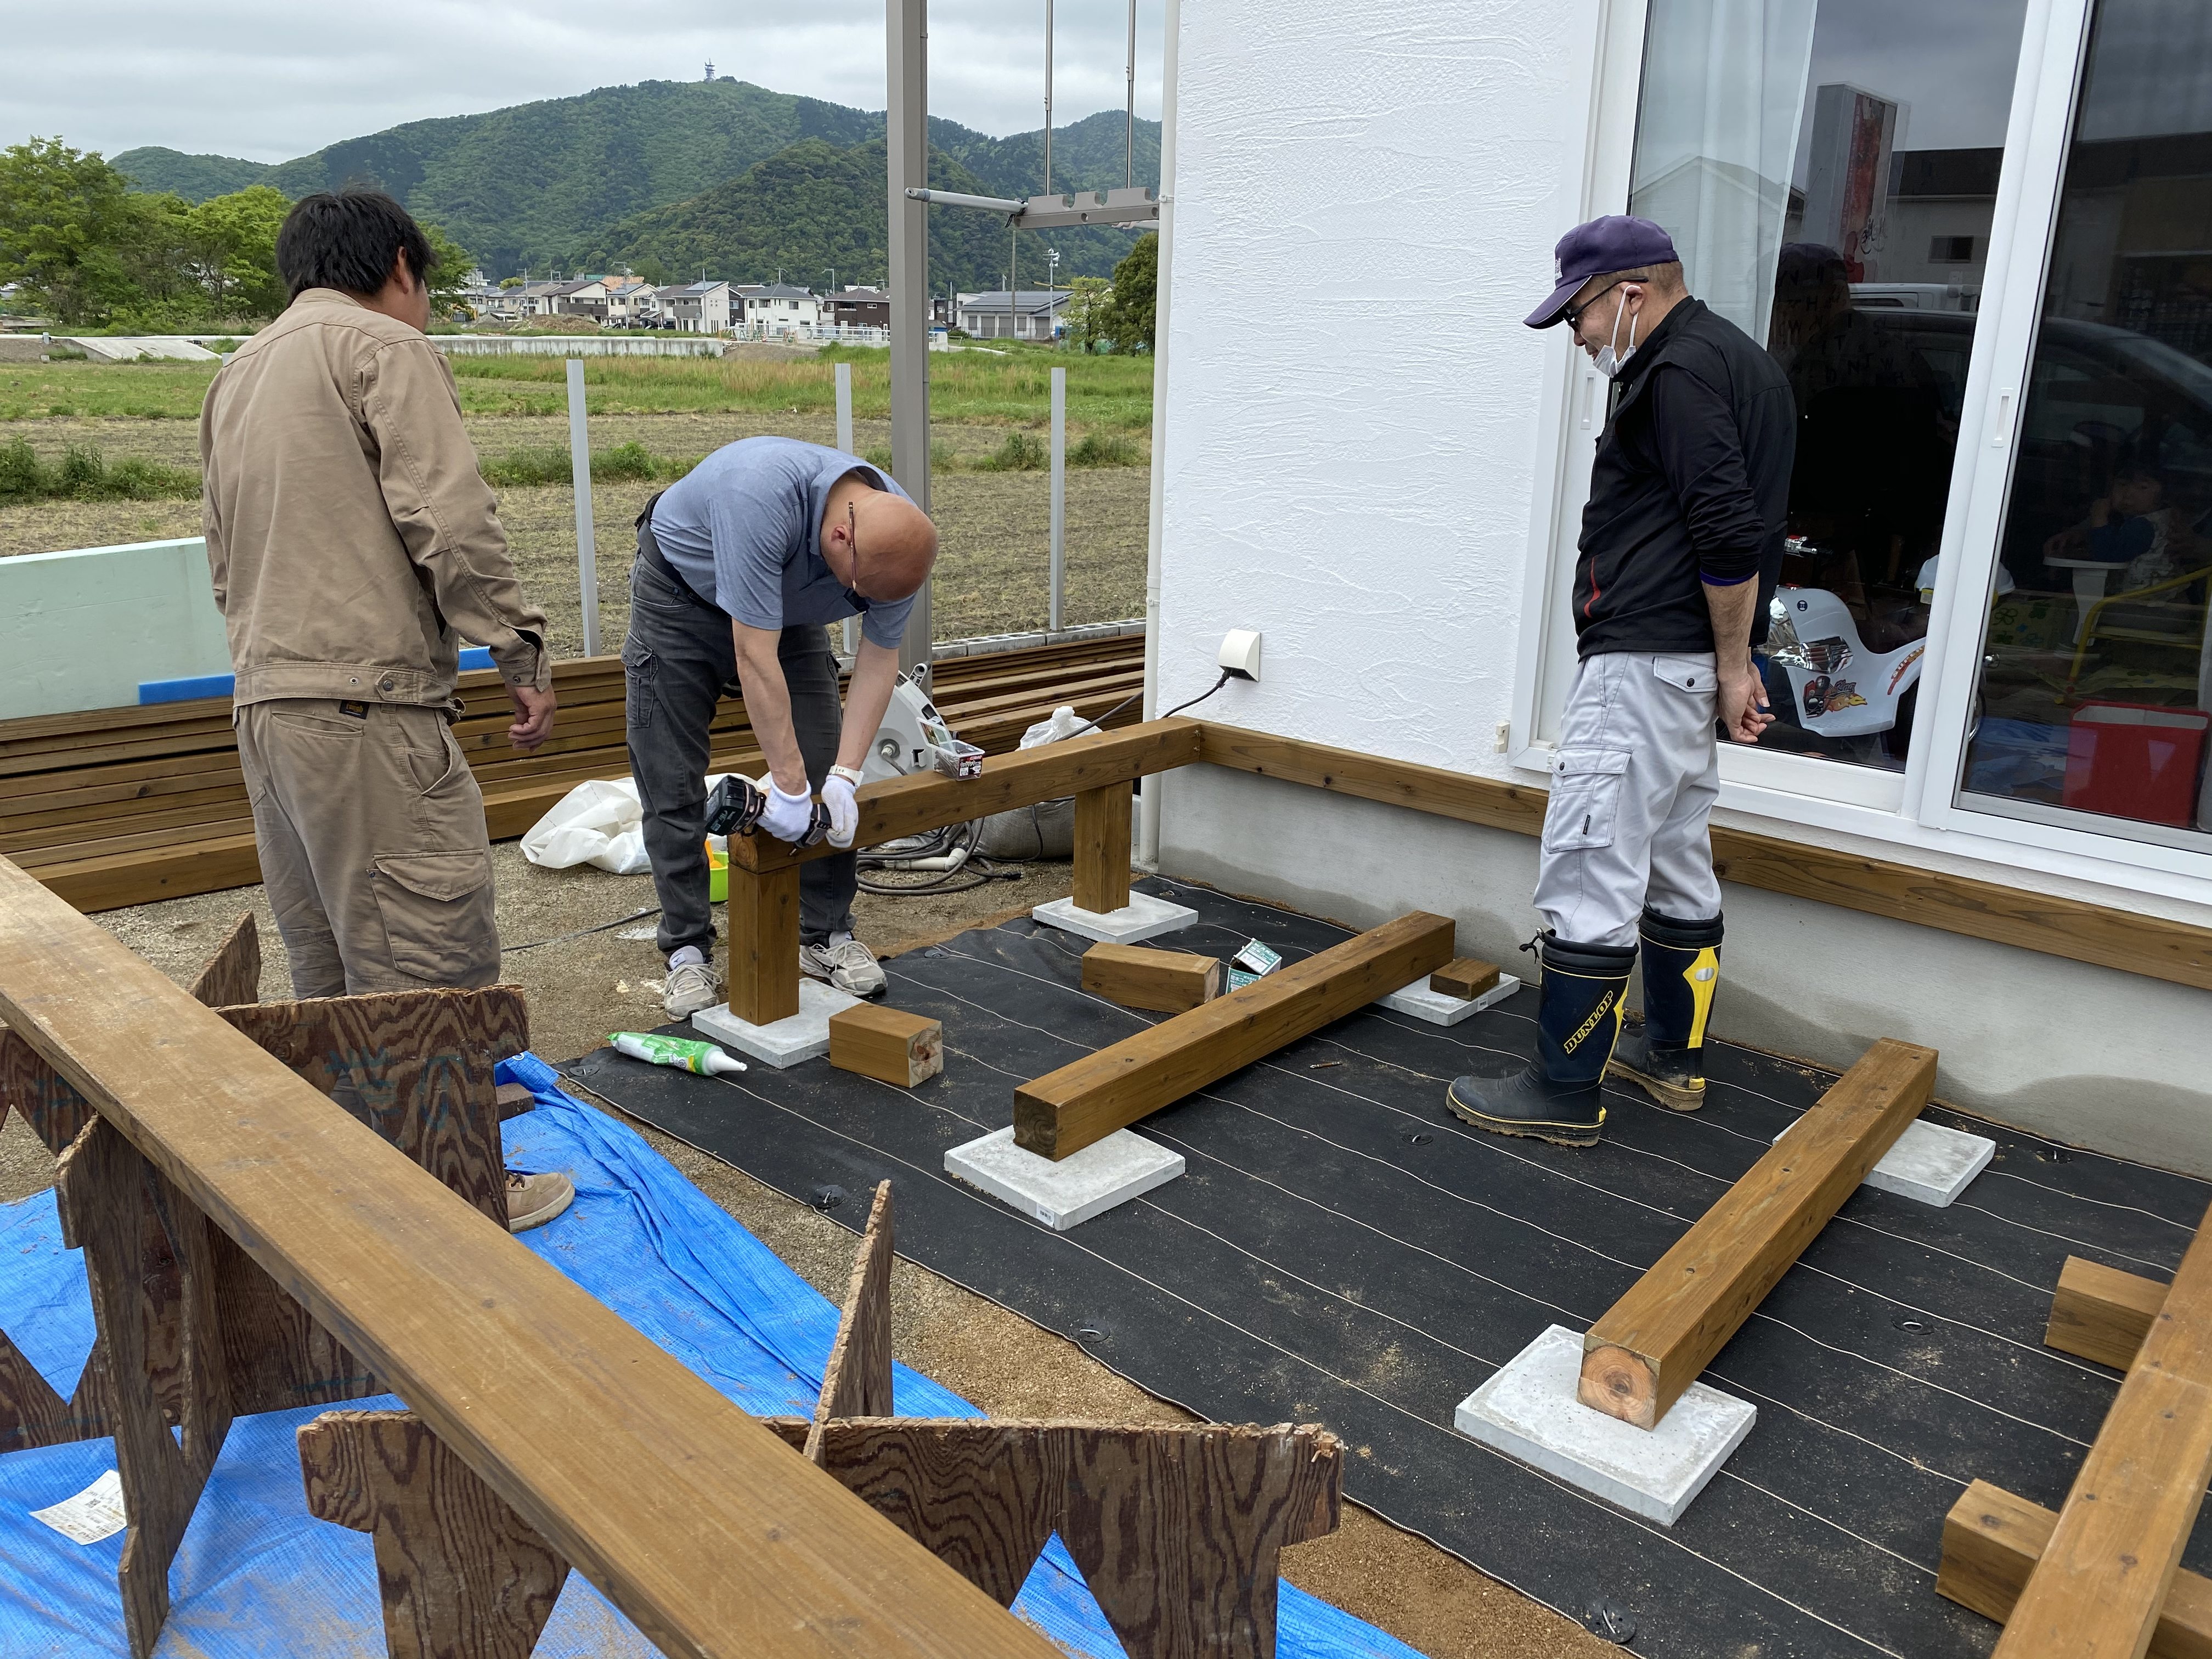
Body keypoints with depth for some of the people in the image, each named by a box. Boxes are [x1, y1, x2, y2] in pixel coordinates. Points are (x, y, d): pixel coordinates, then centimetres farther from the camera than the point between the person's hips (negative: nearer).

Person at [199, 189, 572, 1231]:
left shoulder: (238, 373, 24)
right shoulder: (385, 346, -4)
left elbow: (224, 553, 24)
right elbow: (449, 518, -15)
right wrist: (519, 648, -9)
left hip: (263, 703, 10)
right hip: (368, 700, -9)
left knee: (328, 963, 16)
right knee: (431, 952, -5)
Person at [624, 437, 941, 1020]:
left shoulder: (899, 535, -26)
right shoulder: (764, 497, -44)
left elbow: (880, 659, -16)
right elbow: (756, 658, -41)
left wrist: (844, 775, -23)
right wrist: (787, 783, -37)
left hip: (788, 611, 5)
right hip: (680, 594, -4)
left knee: (827, 778, -2)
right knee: (672, 787, -4)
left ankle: (826, 933, 11)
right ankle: (688, 950, 7)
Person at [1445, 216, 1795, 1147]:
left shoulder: (1680, 371, -13)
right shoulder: (1737, 359, 21)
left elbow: (1730, 535, -22)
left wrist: (1732, 665, -13)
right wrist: (1731, 664, 20)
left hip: (1644, 660, -11)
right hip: (1688, 661, 11)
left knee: (1590, 872, -7)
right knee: (1675, 863, 17)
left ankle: (1564, 1090, 0)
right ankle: (1675, 1056, 29)